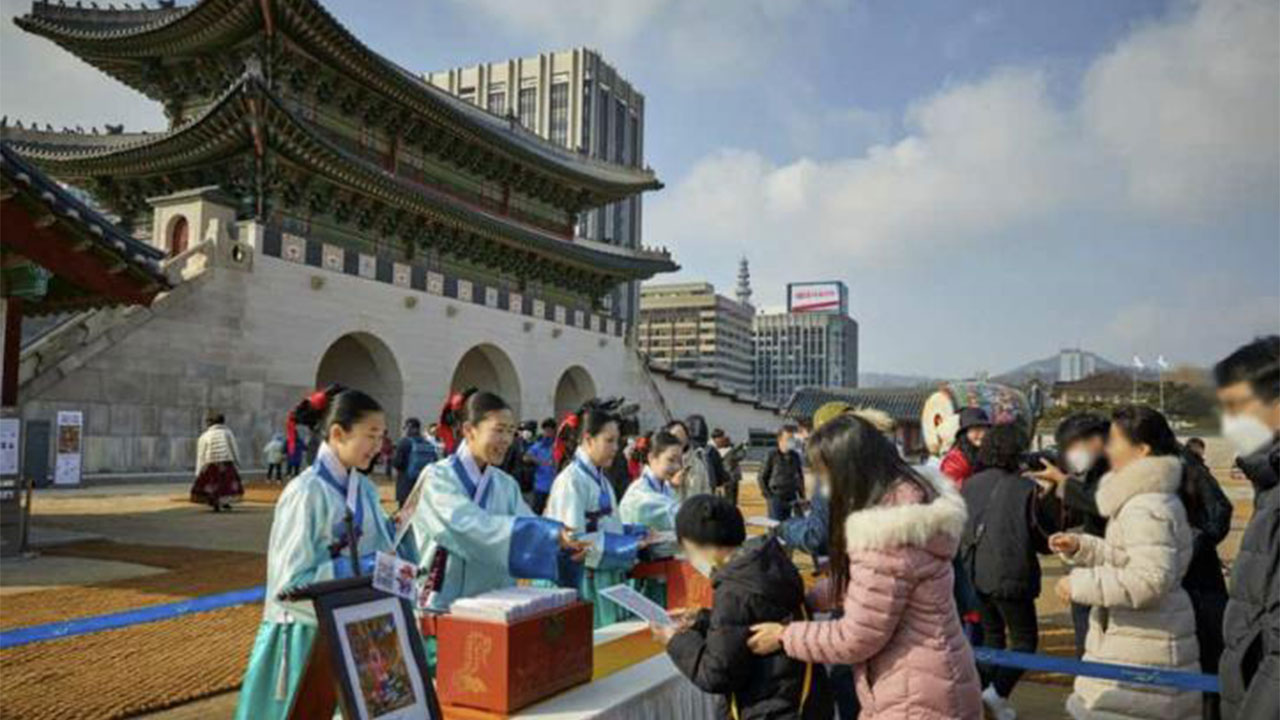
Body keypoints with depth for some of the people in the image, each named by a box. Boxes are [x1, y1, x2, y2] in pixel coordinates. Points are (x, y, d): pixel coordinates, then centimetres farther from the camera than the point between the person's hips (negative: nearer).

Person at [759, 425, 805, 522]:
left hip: (790, 499, 4)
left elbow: (800, 477, 17)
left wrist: (801, 495, 10)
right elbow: (761, 477, 1)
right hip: (776, 497, -4)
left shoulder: (795, 456, 7)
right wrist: (767, 495, -5)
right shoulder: (772, 455, -4)